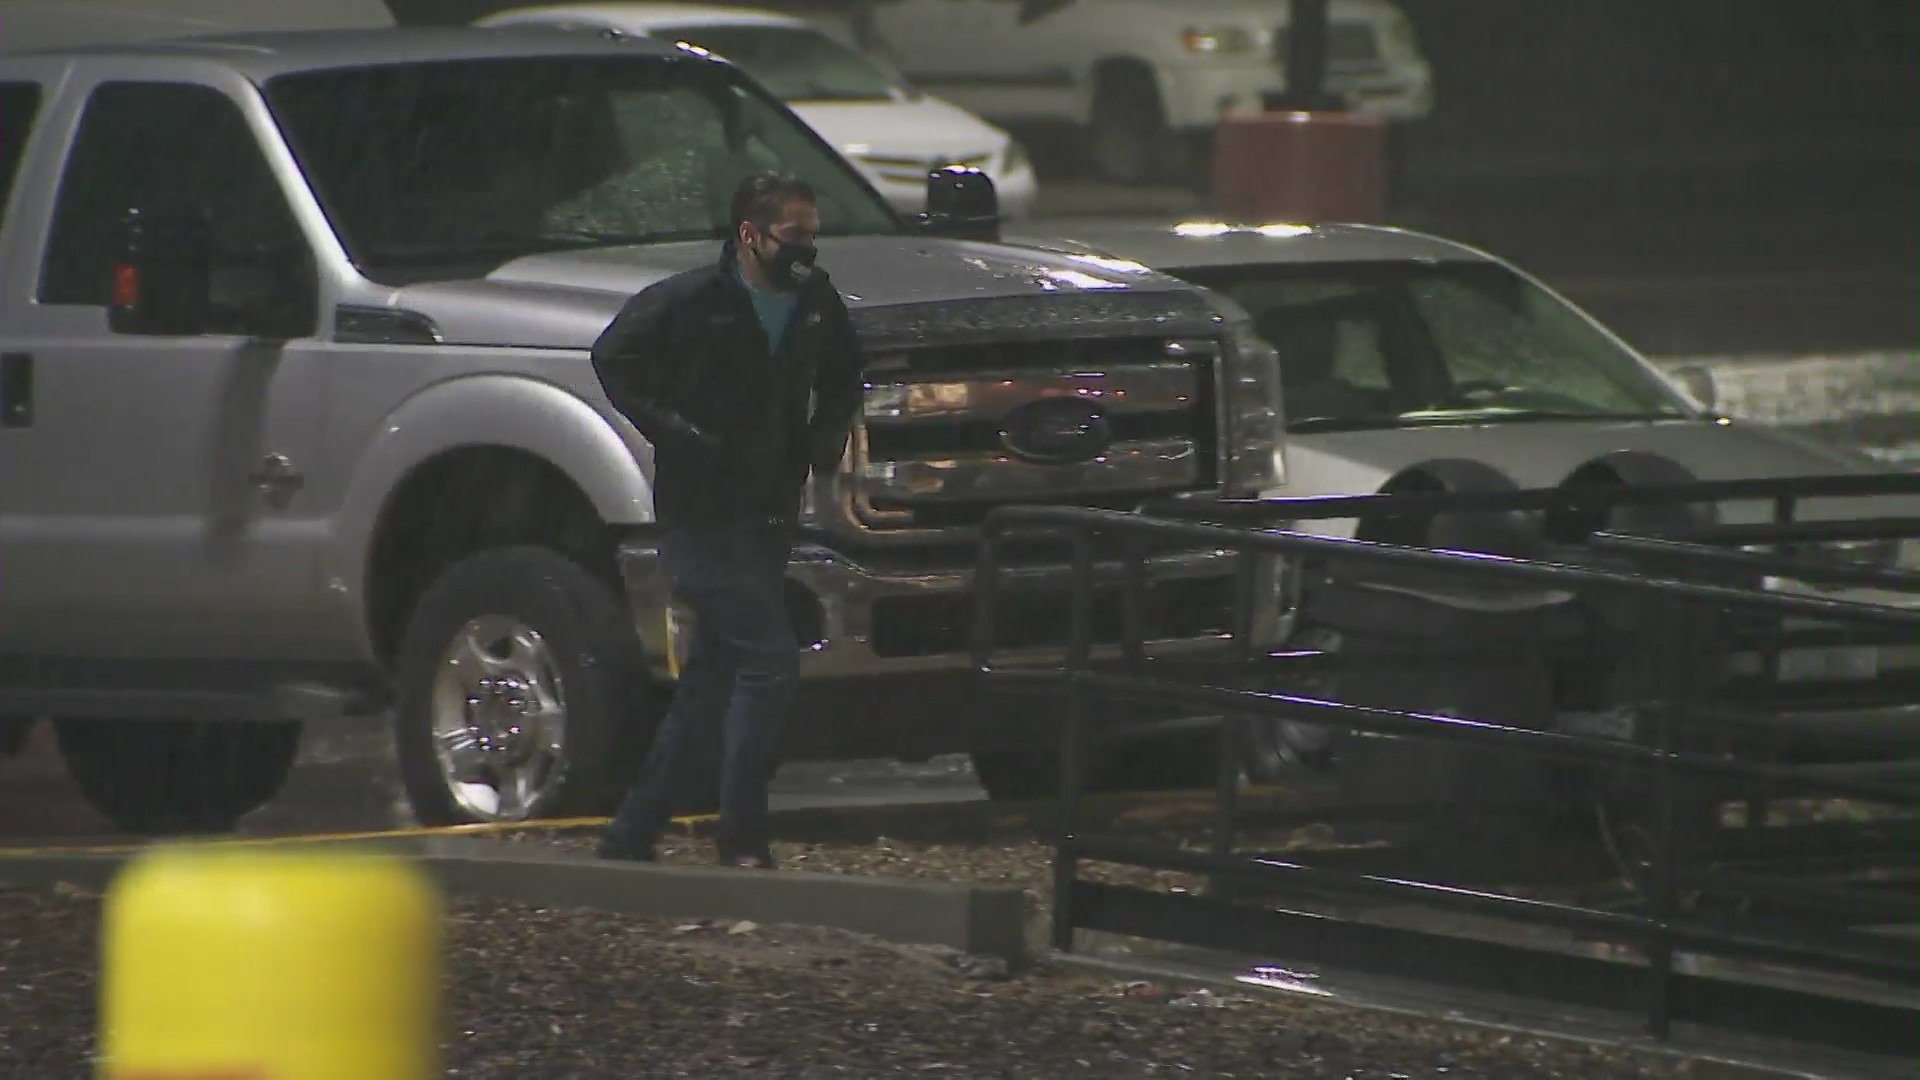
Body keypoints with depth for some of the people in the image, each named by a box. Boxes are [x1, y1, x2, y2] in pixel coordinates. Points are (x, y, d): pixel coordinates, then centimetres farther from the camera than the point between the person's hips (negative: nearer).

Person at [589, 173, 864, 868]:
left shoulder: (817, 305, 9)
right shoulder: (691, 302, -11)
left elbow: (841, 379, 26)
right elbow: (614, 358, -10)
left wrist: (828, 435, 8)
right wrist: (675, 433, -16)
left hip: (769, 516, 7)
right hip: (703, 517, -7)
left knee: (713, 677, 11)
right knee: (770, 664, -14)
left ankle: (630, 838, 19)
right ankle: (743, 843, -7)